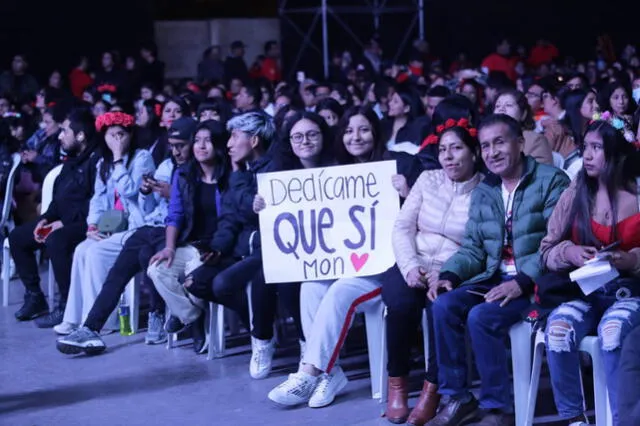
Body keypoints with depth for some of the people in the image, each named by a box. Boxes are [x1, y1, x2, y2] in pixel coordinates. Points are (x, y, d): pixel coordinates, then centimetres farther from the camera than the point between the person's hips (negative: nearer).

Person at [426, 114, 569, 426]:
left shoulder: (551, 181, -6)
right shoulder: (483, 192, 15)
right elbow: (472, 248, 14)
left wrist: (522, 281, -26)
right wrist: (449, 275, -6)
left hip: (537, 283, -6)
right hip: (494, 279, 6)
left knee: (481, 316, -29)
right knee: (444, 305, -18)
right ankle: (456, 398, -7)